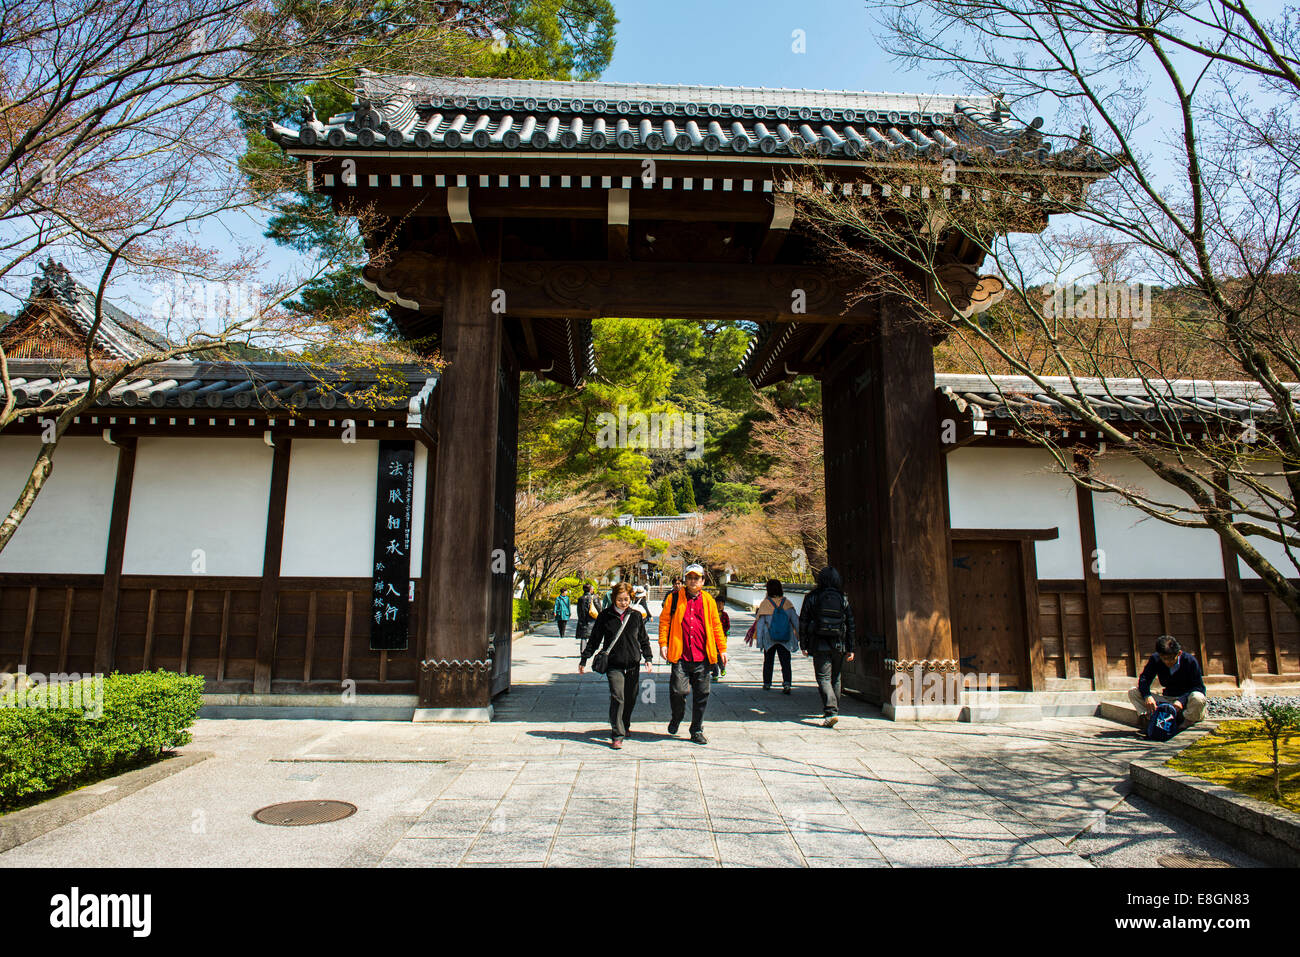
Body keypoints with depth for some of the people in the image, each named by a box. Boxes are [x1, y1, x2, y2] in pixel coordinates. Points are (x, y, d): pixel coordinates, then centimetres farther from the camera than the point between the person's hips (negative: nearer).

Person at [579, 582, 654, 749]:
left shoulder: (636, 616, 5)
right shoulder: (605, 616, 1)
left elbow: (644, 640, 13)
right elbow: (594, 640, 8)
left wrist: (648, 659, 3)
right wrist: (584, 660, 7)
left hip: (633, 664, 3)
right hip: (614, 664, -2)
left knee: (630, 698, 10)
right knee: (617, 697, -14)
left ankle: (624, 727, 34)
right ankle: (617, 735, -8)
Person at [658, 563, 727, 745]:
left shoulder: (708, 600, 10)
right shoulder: (674, 597, 4)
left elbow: (716, 625, 14)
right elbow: (664, 620, 5)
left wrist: (722, 649, 11)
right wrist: (663, 644, -5)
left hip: (703, 657, 2)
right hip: (680, 656, -2)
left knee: (701, 694, 6)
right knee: (678, 690, -9)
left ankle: (697, 730, 22)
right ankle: (676, 718, 22)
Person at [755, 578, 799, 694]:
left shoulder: (765, 603, -10)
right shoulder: (787, 603, -5)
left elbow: (760, 623, -8)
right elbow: (795, 620, 1)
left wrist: (759, 640, -2)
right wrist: (798, 636, 11)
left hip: (769, 639, 0)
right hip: (785, 640, 1)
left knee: (768, 662, 16)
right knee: (785, 662, 5)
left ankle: (767, 684, 22)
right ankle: (786, 684, -11)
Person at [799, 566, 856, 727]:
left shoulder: (812, 598, -1)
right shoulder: (843, 599, 4)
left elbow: (803, 622, 0)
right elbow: (850, 625, 5)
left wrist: (803, 645, 8)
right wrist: (850, 649, 10)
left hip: (819, 645, -3)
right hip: (839, 645, 3)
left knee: (823, 678, -4)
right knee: (835, 679, 17)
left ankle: (831, 711, -20)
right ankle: (833, 711, 27)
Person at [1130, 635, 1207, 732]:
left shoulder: (1190, 661, -13)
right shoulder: (1155, 660, -5)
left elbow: (1200, 688, -16)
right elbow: (1144, 679, -9)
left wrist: (1182, 701, -32)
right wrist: (1147, 696, -31)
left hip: (1186, 702, -3)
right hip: (1167, 700, 3)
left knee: (1198, 698, -38)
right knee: (1133, 692, -14)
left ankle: (1184, 725, -20)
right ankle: (1148, 721, -30)